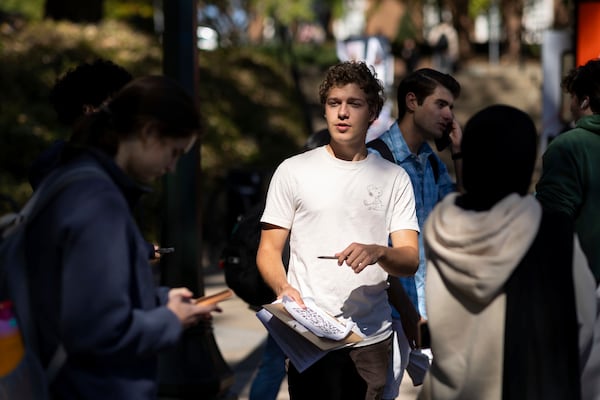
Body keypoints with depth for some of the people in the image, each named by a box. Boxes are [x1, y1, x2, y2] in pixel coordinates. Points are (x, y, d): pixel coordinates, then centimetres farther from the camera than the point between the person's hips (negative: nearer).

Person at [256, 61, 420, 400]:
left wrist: (379, 253, -22)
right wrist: (283, 288, -17)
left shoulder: (394, 178, 7)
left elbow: (411, 259, 1)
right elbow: (269, 249, 4)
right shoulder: (293, 171, 4)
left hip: (372, 337, 1)